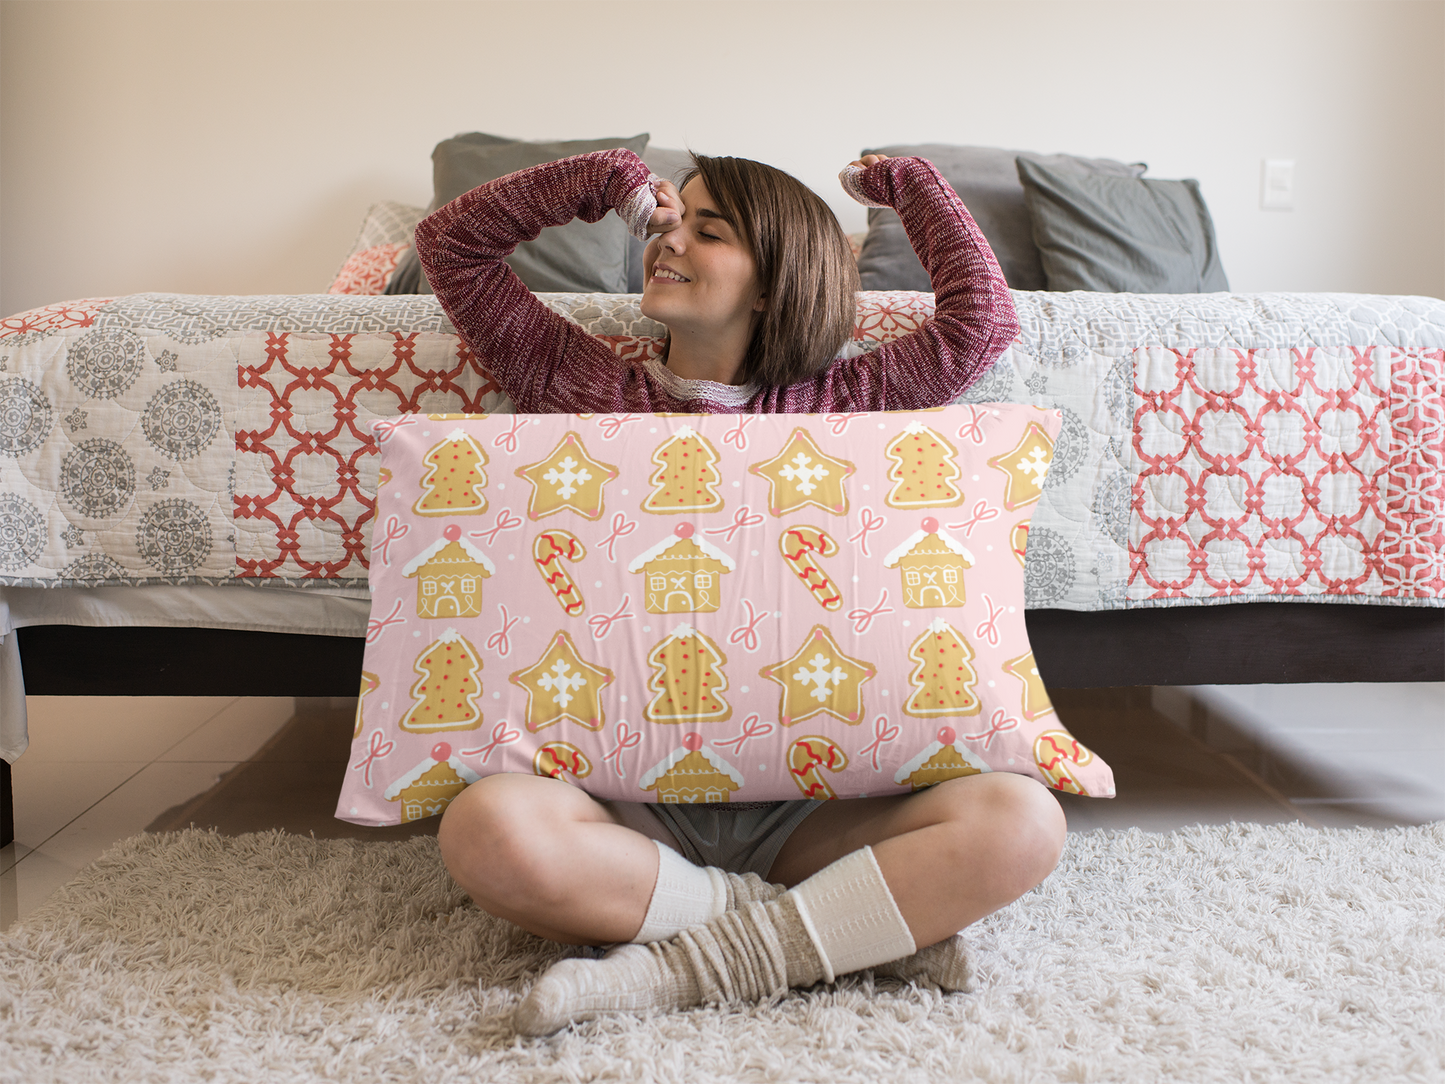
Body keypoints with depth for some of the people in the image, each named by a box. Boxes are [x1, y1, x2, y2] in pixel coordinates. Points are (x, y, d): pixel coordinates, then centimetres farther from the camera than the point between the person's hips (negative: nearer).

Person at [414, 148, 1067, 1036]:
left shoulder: (831, 405, 12)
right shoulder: (584, 387, 12)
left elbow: (983, 321, 9)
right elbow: (450, 244, 17)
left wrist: (909, 183, 21)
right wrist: (608, 181, 12)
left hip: (801, 807, 0)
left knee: (1023, 821, -25)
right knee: (487, 825, -35)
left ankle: (695, 962, -22)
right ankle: (861, 924, -21)